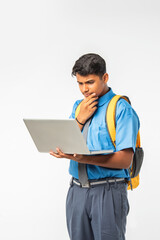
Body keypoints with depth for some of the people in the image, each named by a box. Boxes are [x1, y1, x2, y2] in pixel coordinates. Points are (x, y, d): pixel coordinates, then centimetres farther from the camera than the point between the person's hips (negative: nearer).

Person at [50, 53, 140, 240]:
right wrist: (81, 118, -7)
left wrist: (83, 158, -26)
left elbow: (125, 160, -15)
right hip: (77, 190, 6)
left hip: (108, 192, -5)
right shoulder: (78, 106, 13)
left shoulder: (122, 109, -8)